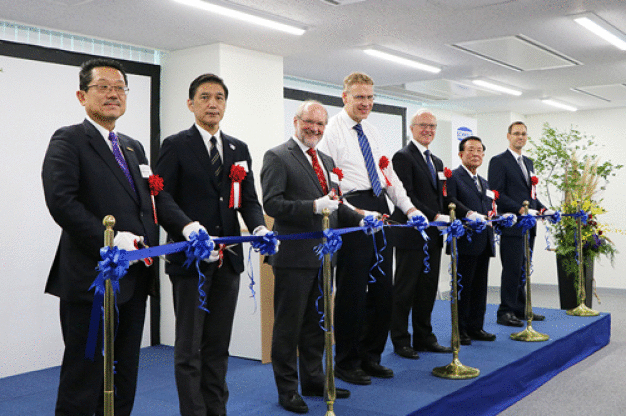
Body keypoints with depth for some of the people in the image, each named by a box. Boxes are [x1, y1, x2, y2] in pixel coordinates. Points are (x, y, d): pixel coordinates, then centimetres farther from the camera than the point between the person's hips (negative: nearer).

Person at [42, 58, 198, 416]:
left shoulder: (134, 148, 18)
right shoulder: (68, 141, -4)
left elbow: (157, 197, 9)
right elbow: (61, 201, -18)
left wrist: (188, 226, -8)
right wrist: (108, 239, -25)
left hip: (134, 278, 7)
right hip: (91, 279, -7)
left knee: (125, 379, 16)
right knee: (84, 376, 2)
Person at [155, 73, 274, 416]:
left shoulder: (239, 149, 13)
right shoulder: (176, 146, -2)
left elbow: (248, 199, 10)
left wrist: (259, 227, -10)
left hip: (228, 259, 5)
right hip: (190, 258, -5)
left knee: (218, 345, 14)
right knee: (189, 348, 2)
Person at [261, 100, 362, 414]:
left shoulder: (326, 161, 17)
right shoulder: (277, 157, -8)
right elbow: (271, 204, -17)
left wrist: (361, 220, 9)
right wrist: (314, 206, -26)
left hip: (322, 256, 8)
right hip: (294, 256, -8)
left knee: (316, 323, 18)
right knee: (288, 326, 4)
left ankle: (313, 379, 32)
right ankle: (287, 389, 16)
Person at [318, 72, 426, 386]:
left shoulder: (372, 132, 19)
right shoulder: (331, 130, -4)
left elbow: (389, 175, 21)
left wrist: (409, 208, 11)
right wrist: (351, 212, -21)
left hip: (380, 210, 8)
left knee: (382, 287, 10)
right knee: (352, 290, -2)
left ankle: (370, 357, 24)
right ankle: (346, 363, 12)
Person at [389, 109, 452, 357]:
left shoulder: (437, 162, 19)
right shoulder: (403, 157, -8)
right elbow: (406, 196, -17)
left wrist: (444, 219, 5)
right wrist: (434, 217, -20)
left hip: (433, 236, 8)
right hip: (411, 235, -8)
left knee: (428, 288, 13)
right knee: (405, 289, 0)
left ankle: (424, 338, 23)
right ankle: (400, 341, 10)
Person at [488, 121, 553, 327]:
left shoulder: (528, 162, 20)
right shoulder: (499, 161, -6)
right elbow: (497, 194, -14)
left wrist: (542, 208, 7)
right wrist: (521, 210, -21)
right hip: (511, 225, -8)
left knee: (523, 269, 13)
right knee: (512, 269, -6)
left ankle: (520, 308, 22)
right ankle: (506, 312, 1)